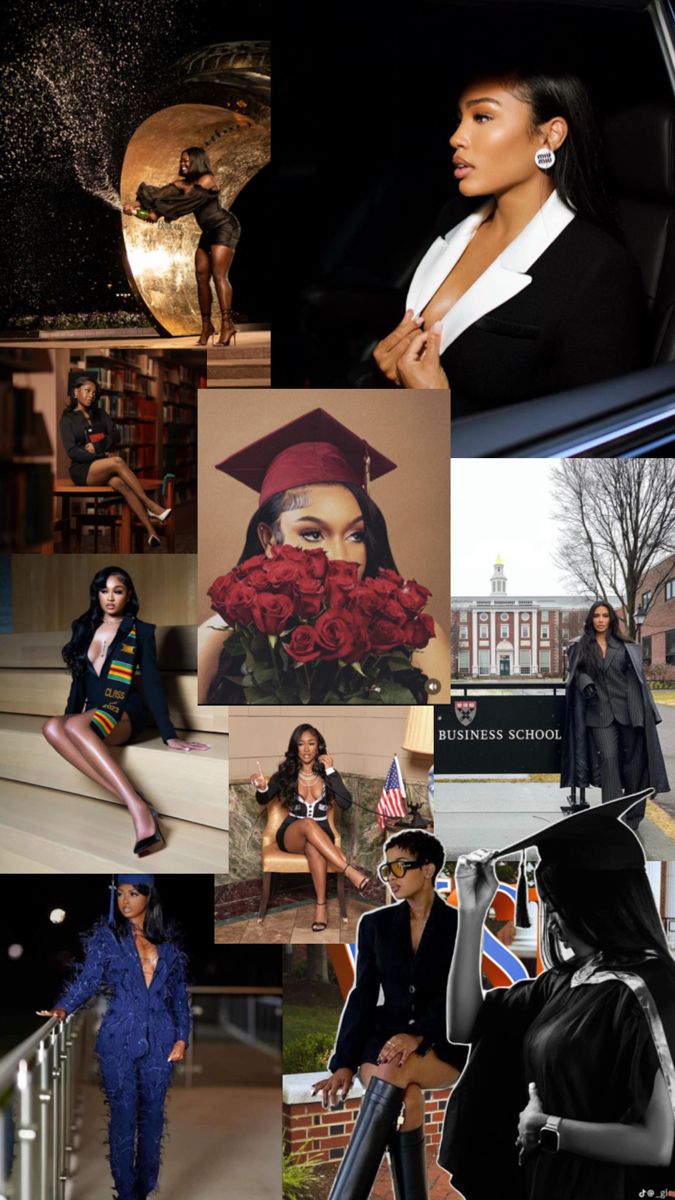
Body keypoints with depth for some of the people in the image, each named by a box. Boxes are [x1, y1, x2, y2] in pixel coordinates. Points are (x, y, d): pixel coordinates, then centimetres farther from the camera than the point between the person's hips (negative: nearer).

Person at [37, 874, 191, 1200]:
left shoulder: (168, 940, 8)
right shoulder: (106, 936, 0)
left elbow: (179, 992, 12)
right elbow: (88, 979, -9)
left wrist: (182, 1037, 5)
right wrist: (62, 1008, -27)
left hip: (160, 1039, 3)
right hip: (120, 1039, -3)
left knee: (153, 1113, 7)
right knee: (123, 1115, -2)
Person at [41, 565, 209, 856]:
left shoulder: (140, 631, 2)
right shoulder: (83, 627, 14)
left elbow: (152, 683, -3)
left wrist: (169, 736, -10)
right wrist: (69, 715, 13)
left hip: (125, 714, -5)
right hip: (92, 715, 5)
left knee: (75, 726, -38)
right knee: (52, 727, -32)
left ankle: (138, 808, -48)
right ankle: (135, 804, -41)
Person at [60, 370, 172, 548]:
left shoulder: (100, 414, 19)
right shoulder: (68, 419, 5)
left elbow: (115, 436, 7)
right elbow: (72, 451, -6)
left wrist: (96, 446, -11)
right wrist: (103, 456, -14)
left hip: (102, 466, 3)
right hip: (82, 469, -3)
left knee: (120, 483, -34)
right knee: (117, 462, -34)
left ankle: (151, 531, -48)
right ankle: (150, 506, -37)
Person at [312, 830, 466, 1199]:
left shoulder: (460, 927, 3)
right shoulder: (375, 924, 11)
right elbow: (363, 996, 4)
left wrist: (418, 1036, -27)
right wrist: (344, 1064, -9)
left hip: (444, 1045, -3)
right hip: (385, 1037, 3)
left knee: (392, 1070, -36)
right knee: (405, 1098, -33)